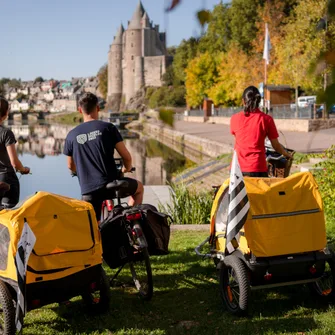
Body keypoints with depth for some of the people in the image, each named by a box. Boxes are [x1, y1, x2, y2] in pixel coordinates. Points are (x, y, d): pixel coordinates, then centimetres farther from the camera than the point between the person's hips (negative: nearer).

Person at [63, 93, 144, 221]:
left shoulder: (71, 135, 7)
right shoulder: (108, 128, -2)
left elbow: (71, 166, 20)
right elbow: (126, 157, 0)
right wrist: (127, 169, 23)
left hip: (88, 190, 2)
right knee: (139, 188, 27)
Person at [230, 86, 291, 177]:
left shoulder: (235, 118, 3)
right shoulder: (266, 119, -2)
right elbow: (276, 145, 6)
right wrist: (287, 154, 25)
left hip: (237, 168, 2)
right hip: (257, 169, -2)